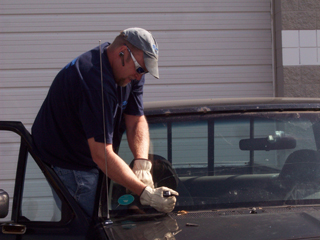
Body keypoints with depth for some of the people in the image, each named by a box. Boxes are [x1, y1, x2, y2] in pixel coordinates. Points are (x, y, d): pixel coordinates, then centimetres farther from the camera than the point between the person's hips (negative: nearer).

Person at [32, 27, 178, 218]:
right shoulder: (95, 82, -35)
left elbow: (136, 120, -2)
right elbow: (101, 155, -39)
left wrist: (142, 163, -23)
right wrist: (145, 193, -42)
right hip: (67, 164, -9)